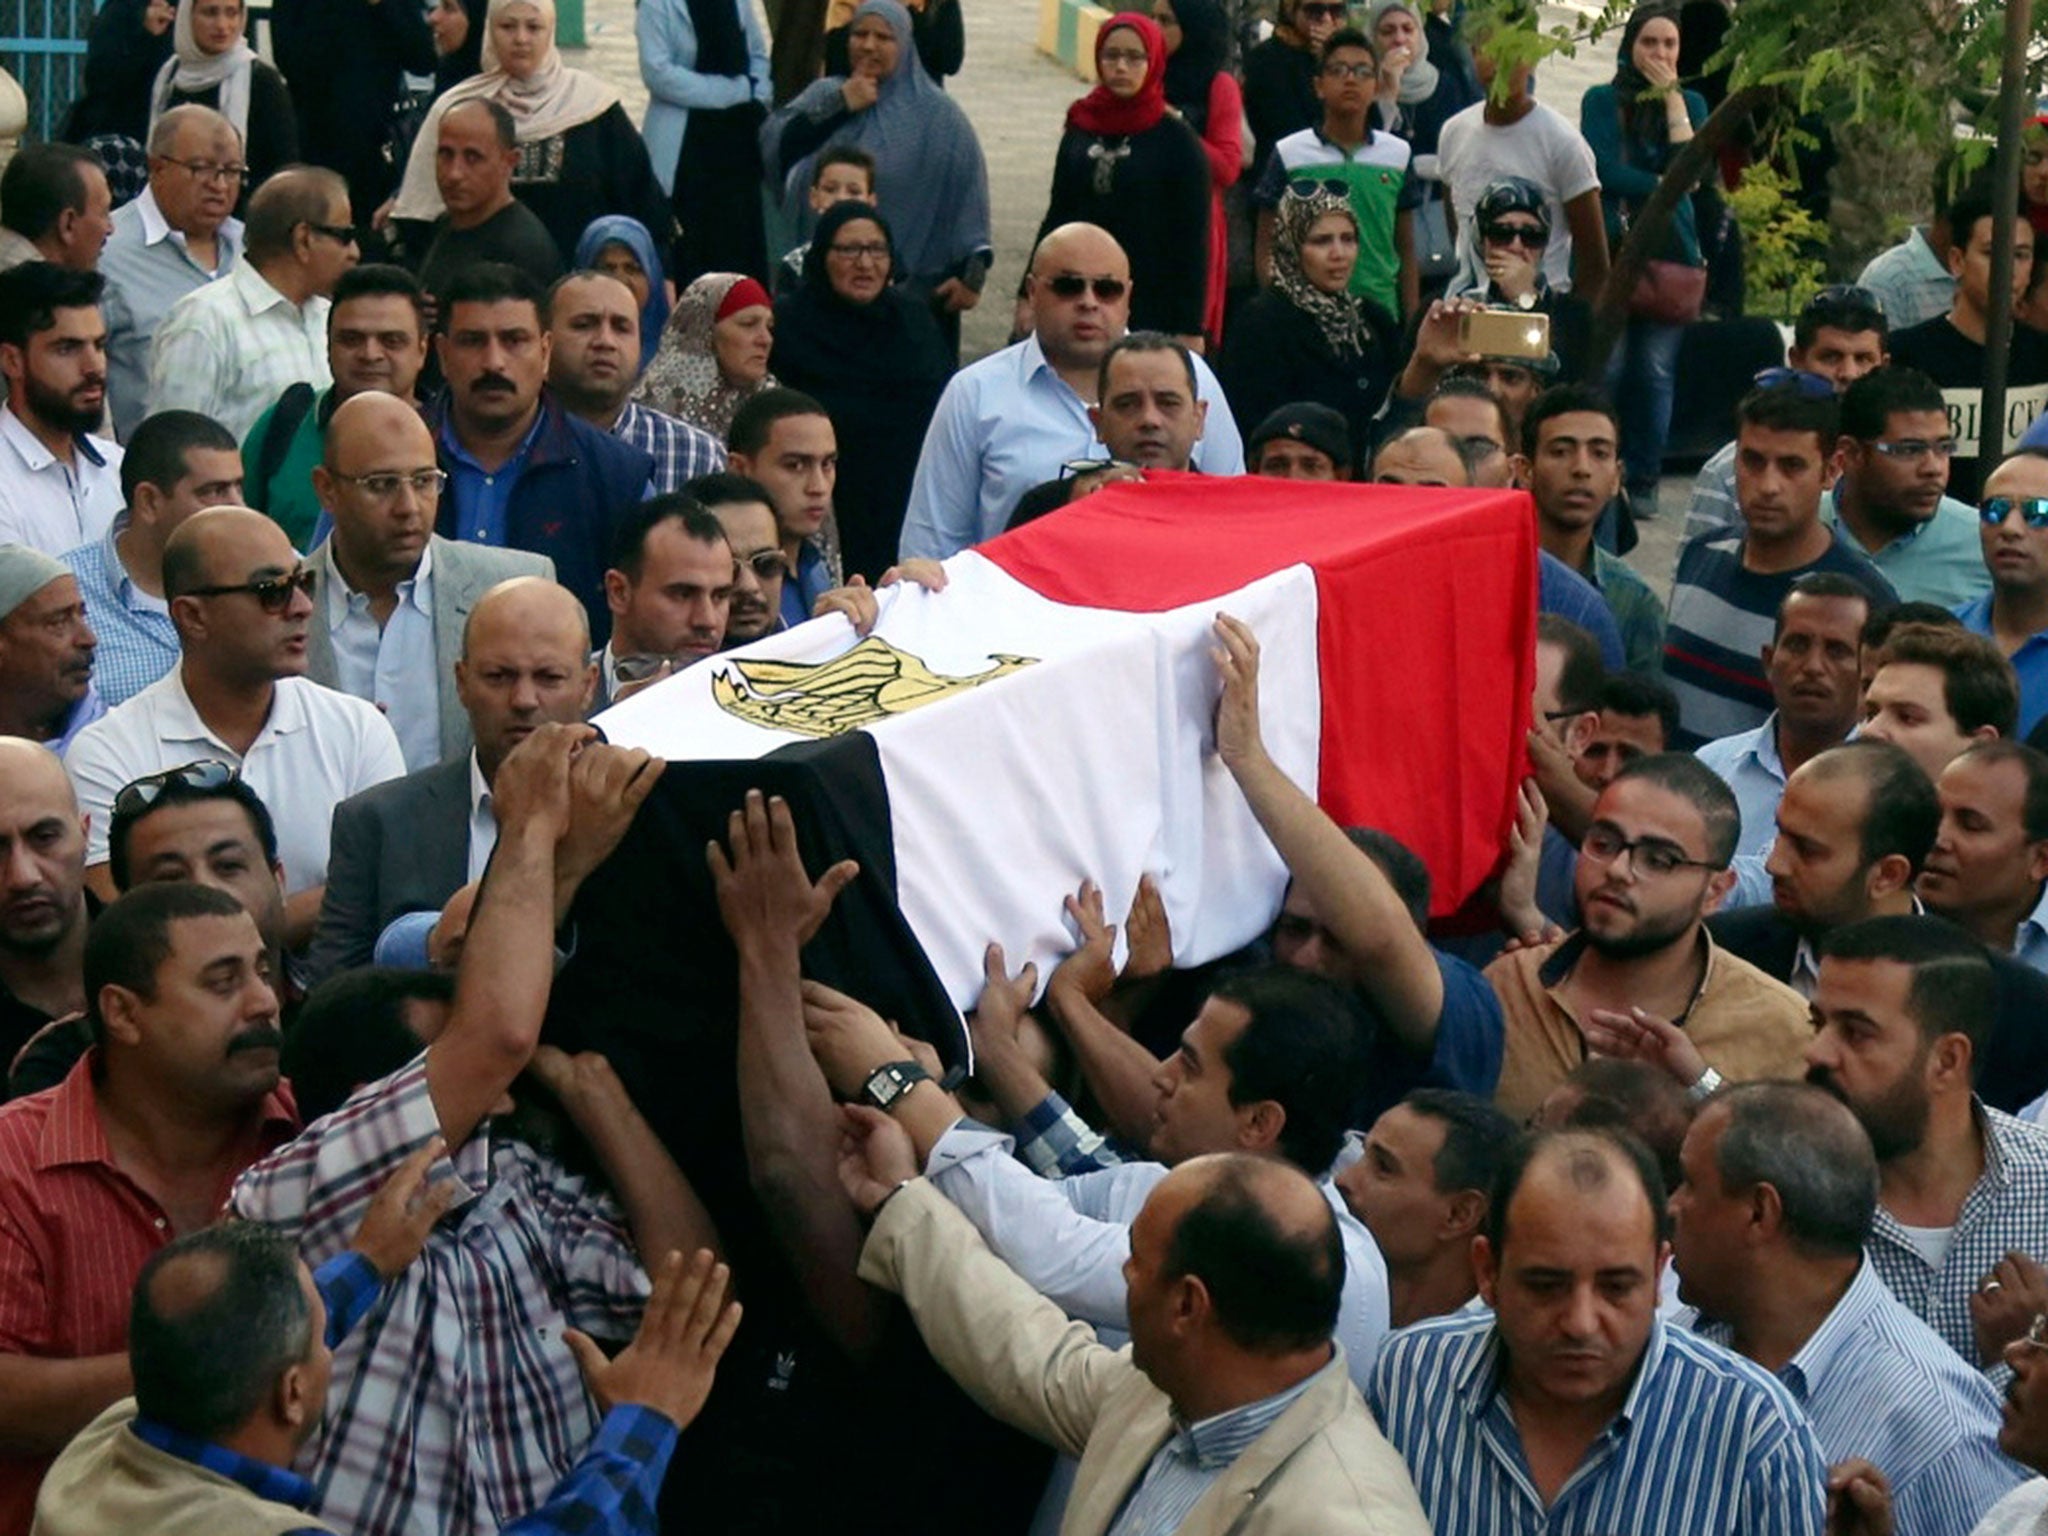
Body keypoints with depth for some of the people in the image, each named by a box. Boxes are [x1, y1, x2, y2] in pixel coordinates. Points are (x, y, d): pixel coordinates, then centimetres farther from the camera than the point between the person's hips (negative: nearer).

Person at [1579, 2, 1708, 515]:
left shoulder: (1690, 103, 14)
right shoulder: (1601, 101, 8)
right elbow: (1607, 170, -5)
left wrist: (1671, 96, -3)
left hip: (1671, 252, 2)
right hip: (1612, 249, -2)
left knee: (1656, 370, -2)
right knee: (1609, 367, -8)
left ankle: (1643, 482, 4)